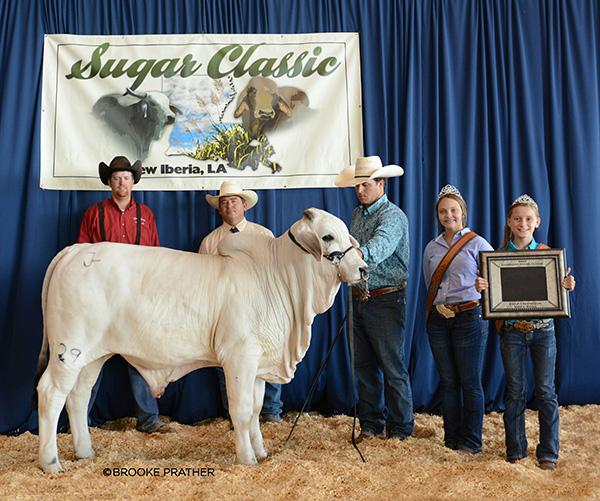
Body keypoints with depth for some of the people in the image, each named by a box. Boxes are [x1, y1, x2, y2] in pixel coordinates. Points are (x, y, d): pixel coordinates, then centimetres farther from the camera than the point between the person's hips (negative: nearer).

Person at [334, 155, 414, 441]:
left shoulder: (393, 216, -12)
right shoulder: (357, 214, 14)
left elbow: (381, 243, -33)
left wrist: (361, 253, -52)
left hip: (386, 300, -7)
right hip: (359, 299, 8)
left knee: (392, 367, 0)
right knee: (364, 365, 13)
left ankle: (400, 428, 14)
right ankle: (371, 423, 26)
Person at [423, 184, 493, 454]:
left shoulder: (477, 244, -2)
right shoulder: (432, 247, 11)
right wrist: (438, 305, 2)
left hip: (469, 317, -4)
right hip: (439, 318, 4)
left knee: (470, 382, 2)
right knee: (447, 381, 11)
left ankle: (471, 441, 15)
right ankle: (451, 439, 22)